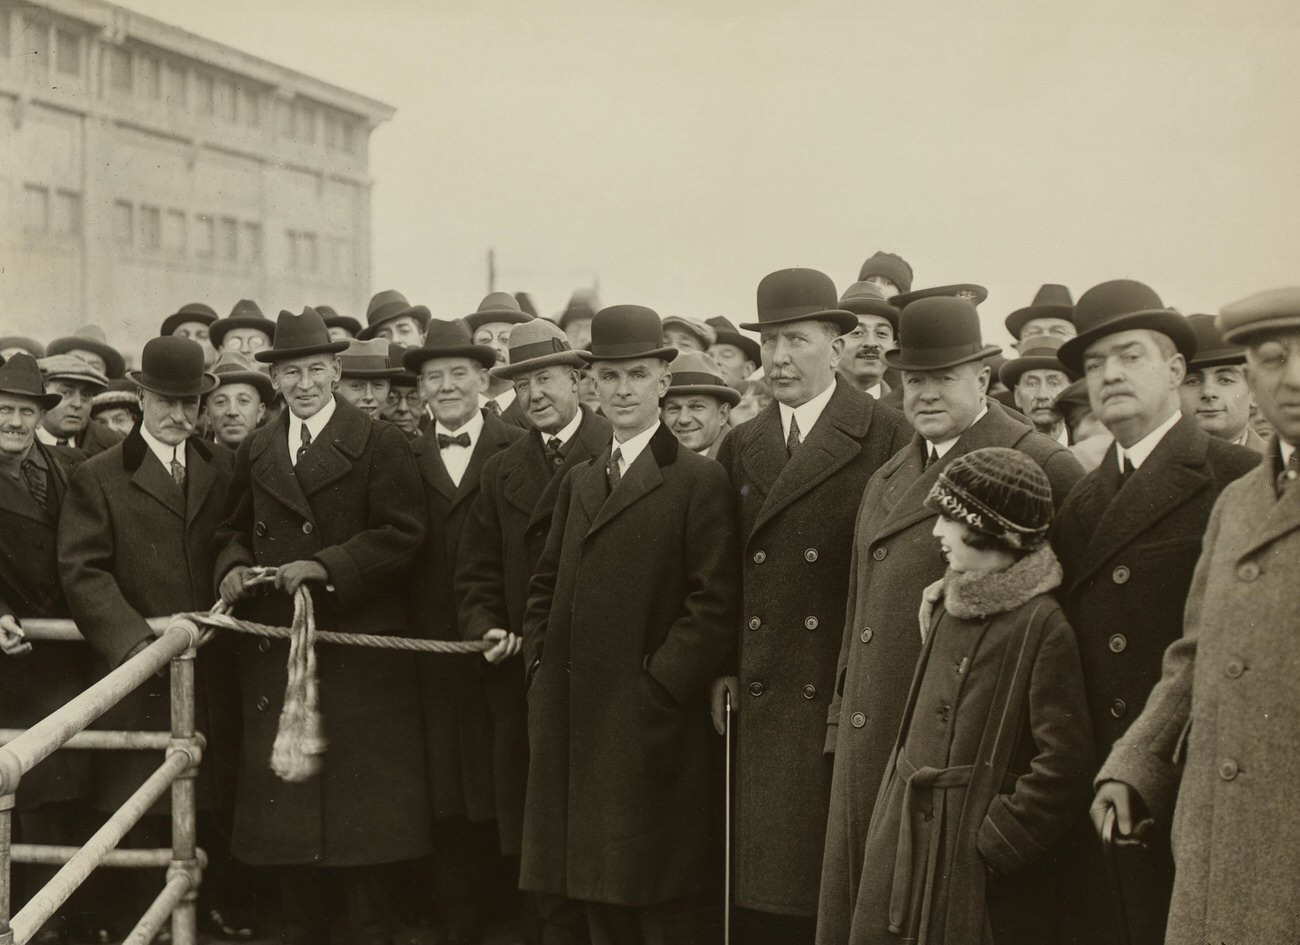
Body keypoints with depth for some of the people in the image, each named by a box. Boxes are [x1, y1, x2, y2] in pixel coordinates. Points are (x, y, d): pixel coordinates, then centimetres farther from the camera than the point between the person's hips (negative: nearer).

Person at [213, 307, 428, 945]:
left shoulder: (378, 444, -2)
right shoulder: (254, 451, 14)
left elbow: (402, 533, -10)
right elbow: (233, 530, 19)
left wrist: (327, 566, -18)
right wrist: (232, 567, -2)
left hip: (358, 653, -4)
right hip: (272, 650, 5)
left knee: (359, 797, 0)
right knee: (283, 798, 9)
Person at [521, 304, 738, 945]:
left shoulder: (699, 482, -5)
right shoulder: (578, 482, 16)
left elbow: (715, 604, -12)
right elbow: (546, 585, 21)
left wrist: (657, 685, -16)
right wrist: (541, 662, 7)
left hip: (654, 732, -6)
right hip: (575, 724, 6)